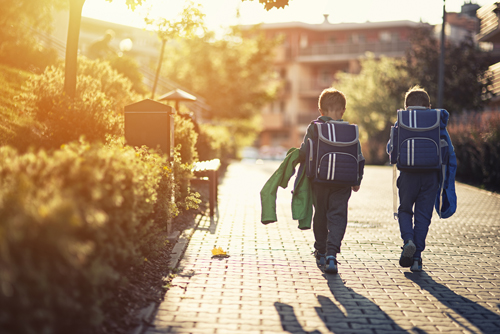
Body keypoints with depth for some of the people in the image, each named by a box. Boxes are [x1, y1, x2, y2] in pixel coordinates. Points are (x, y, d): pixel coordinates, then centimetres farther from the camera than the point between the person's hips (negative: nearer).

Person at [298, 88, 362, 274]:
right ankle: (331, 254, -17)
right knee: (337, 217, 0)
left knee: (320, 215, 17)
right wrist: (357, 180, 14)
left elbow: (304, 153, -8)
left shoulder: (314, 128, -2)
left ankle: (321, 252, 31)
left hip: (319, 180, 1)